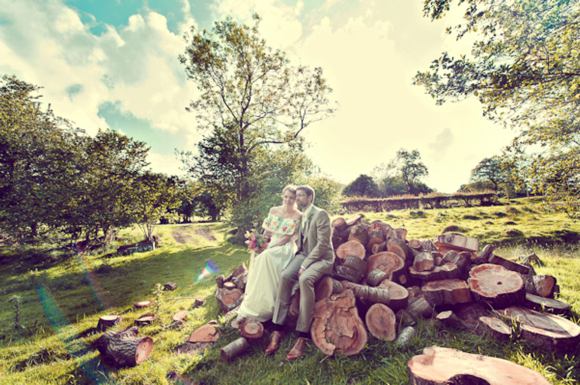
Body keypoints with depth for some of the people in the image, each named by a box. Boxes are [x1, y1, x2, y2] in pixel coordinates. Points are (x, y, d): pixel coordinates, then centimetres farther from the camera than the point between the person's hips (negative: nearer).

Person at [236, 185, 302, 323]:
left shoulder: (297, 216, -4)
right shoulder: (273, 210, 10)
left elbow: (287, 237, -11)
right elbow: (267, 231, 9)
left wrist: (270, 247, -20)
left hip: (285, 248, -4)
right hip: (269, 245, 5)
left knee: (266, 256, -33)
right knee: (256, 255, -27)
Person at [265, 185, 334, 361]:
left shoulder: (321, 214, -10)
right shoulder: (300, 216, 13)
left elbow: (322, 244, -16)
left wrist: (305, 265, -20)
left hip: (322, 258, -6)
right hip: (303, 254, 6)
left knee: (305, 279, -34)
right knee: (284, 276, -22)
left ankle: (302, 336, -26)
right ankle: (278, 329, -16)